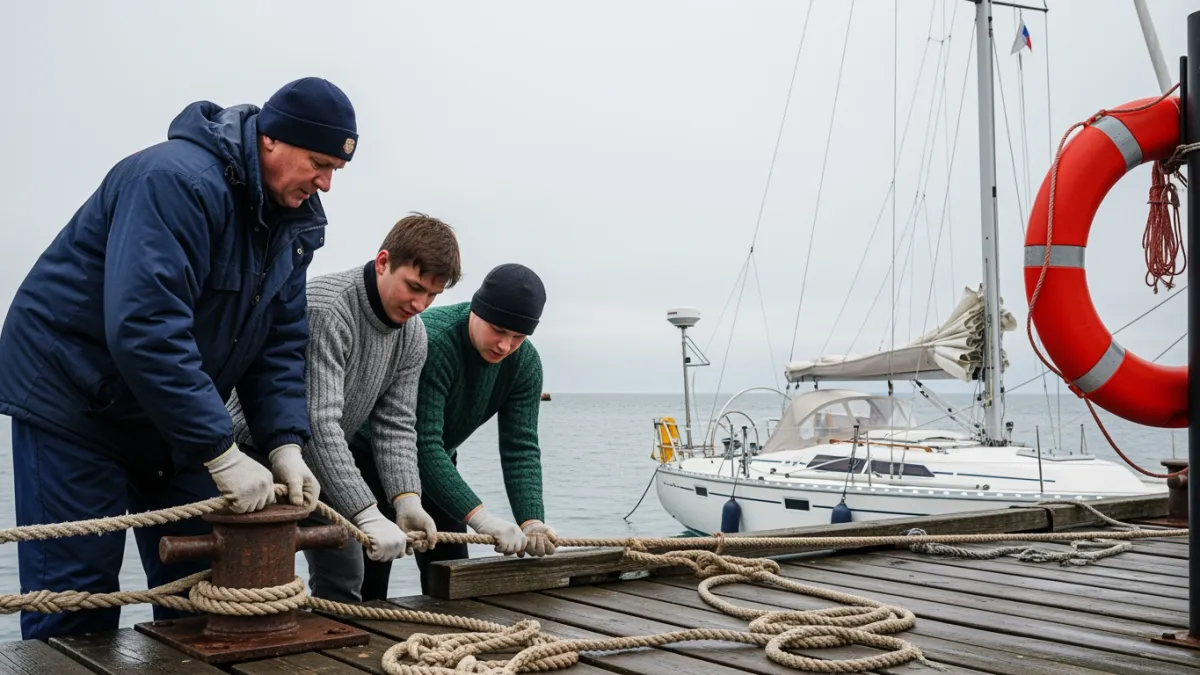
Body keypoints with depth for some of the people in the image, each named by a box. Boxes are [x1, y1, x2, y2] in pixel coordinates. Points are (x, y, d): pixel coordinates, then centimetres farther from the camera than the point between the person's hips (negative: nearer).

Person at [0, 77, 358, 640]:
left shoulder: (293, 218, 0)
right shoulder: (177, 179, -27)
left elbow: (281, 344, 2)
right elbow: (143, 328, -35)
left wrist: (285, 445, -13)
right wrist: (222, 454, -34)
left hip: (173, 414, 8)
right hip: (74, 398, -8)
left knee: (196, 584, 9)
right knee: (77, 594, -4)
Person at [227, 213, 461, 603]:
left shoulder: (412, 335, -3)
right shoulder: (324, 310, -31)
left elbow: (395, 425, -5)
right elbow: (318, 424, -36)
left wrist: (406, 498, -22)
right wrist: (366, 515, -39)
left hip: (322, 459, 8)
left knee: (344, 578, 9)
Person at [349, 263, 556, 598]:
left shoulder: (525, 363, -13)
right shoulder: (430, 341, -34)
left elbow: (521, 448, -16)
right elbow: (423, 444, -38)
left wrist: (531, 521, -32)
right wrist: (480, 517, -44)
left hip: (437, 461, 6)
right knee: (369, 585, -9)